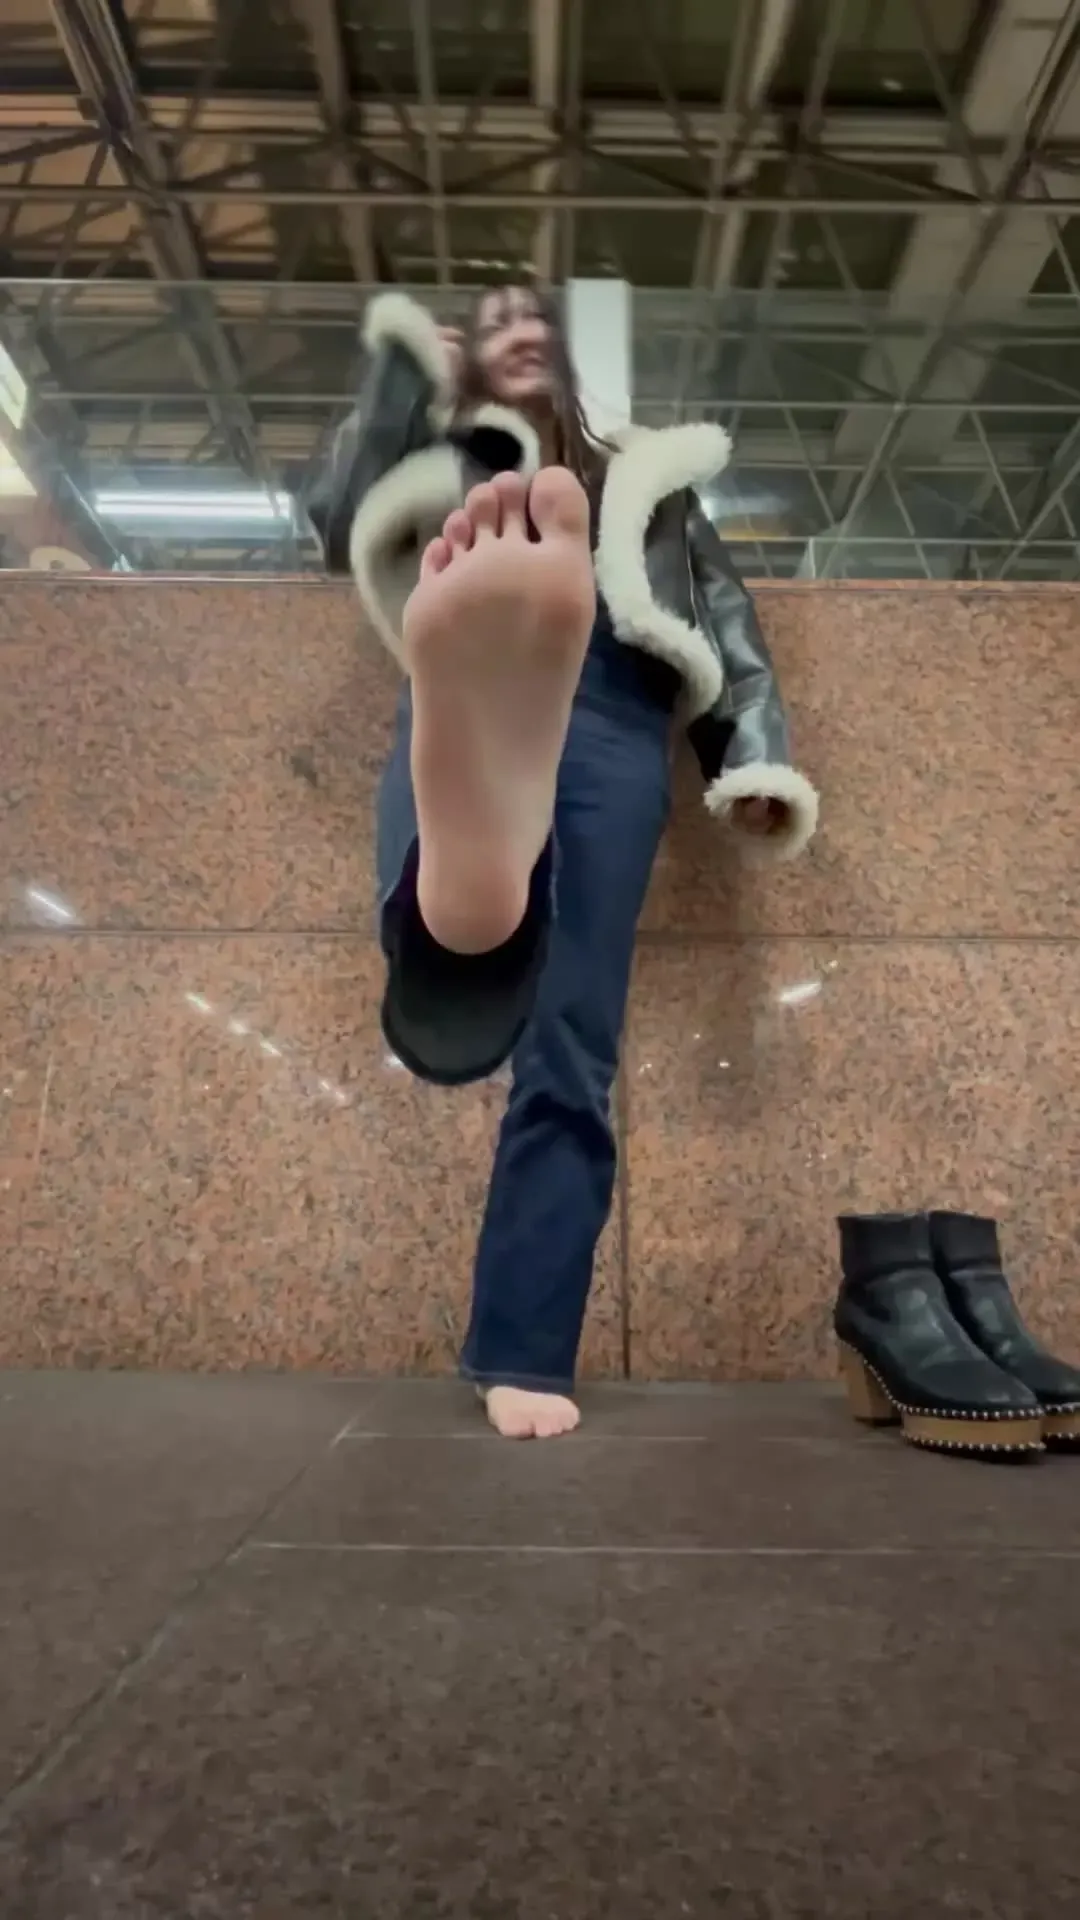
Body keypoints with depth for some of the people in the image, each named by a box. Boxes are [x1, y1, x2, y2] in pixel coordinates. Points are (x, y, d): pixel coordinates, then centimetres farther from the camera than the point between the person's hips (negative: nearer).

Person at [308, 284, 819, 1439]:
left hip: (615, 725, 1)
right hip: (470, 695, 0)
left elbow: (727, 617, 23)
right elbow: (336, 522, 18)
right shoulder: (445, 461, 37)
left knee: (570, 1056, -14)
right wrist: (399, 363, 27)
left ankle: (523, 1357, -12)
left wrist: (755, 760, 4)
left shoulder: (651, 478, 37)